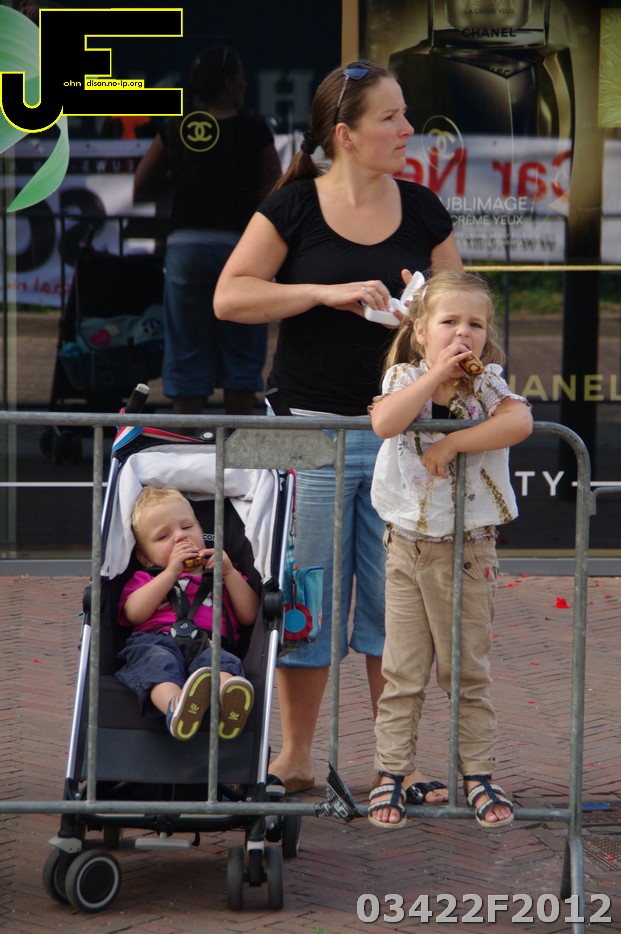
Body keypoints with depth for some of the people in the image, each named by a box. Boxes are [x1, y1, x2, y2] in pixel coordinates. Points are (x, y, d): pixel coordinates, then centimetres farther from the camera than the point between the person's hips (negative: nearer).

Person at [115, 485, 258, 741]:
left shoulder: (222, 577, 38)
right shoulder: (144, 580, 34)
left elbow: (249, 616, 20)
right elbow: (134, 613, 9)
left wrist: (229, 572, 11)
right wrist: (171, 572, 5)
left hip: (208, 644, 1)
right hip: (155, 640, 0)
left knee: (222, 661, -37)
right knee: (156, 660, -39)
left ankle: (228, 702, -73)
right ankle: (176, 706, -72)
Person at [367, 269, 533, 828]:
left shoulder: (487, 383, -3)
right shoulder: (404, 378, -2)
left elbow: (520, 422, -24)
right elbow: (384, 423, -24)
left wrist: (452, 442, -26)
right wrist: (437, 373, -23)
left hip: (469, 551, 0)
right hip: (407, 546, 0)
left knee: (469, 672, 7)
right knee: (402, 674, 4)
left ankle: (478, 775, 17)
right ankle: (391, 775, 12)